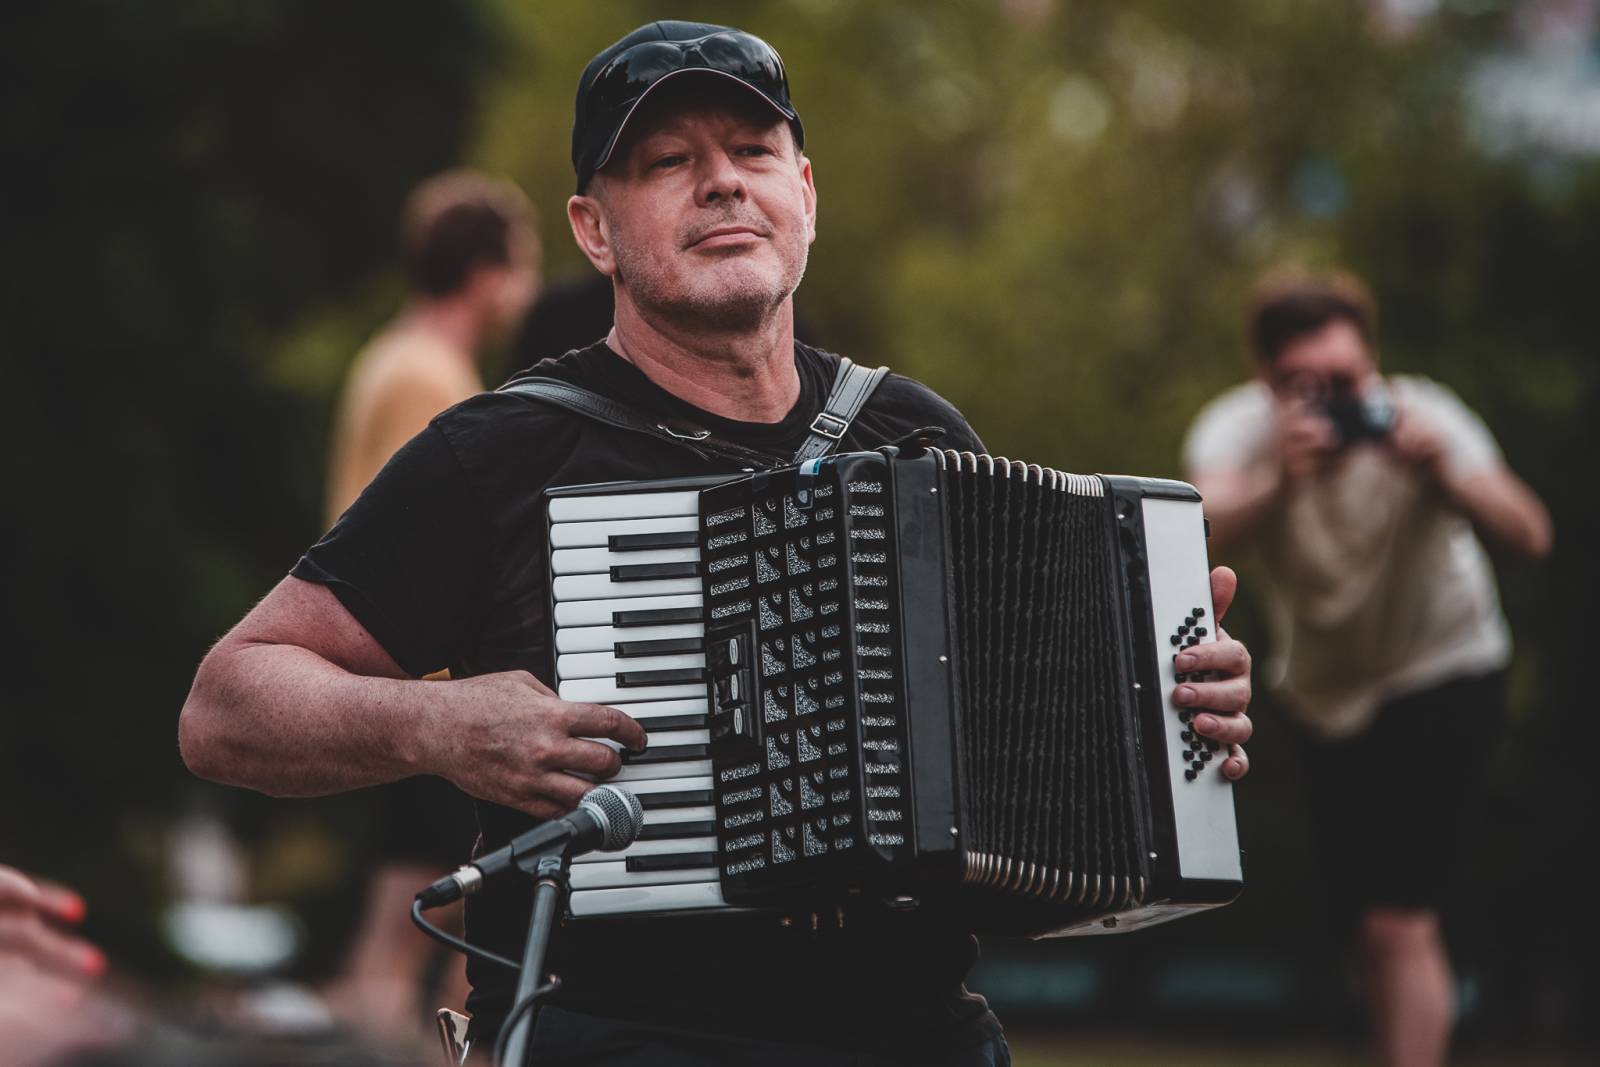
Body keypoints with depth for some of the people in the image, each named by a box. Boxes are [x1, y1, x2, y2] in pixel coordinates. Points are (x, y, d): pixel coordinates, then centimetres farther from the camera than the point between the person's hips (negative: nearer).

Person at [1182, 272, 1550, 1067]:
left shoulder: (1421, 420, -25)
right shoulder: (1237, 429, -20)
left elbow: (1528, 538, -37)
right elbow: (1203, 541, -40)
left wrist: (1445, 479, -55)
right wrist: (1278, 482, -59)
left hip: (1445, 675, -4)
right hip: (1326, 690, 4)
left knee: (1399, 922, -17)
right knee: (1366, 934, 11)